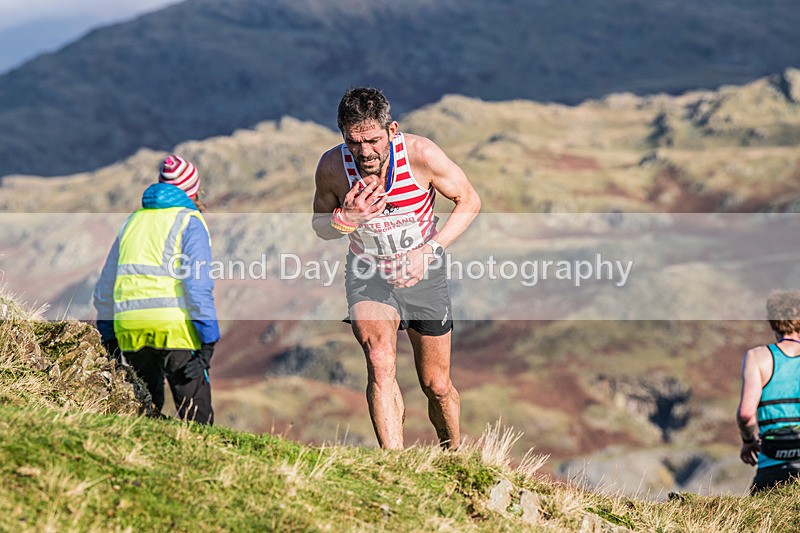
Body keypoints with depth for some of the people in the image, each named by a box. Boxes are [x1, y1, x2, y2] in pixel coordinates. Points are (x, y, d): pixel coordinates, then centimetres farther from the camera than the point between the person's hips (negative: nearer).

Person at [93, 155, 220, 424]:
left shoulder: (133, 222, 22)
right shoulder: (190, 222, 3)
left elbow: (105, 287, 23)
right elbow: (198, 283, -9)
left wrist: (108, 336, 28)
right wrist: (209, 340, -10)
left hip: (129, 327, 6)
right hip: (173, 326, -6)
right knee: (196, 414, -5)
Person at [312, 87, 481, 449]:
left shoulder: (421, 154, -25)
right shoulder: (332, 167, -22)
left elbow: (469, 201, -10)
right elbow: (320, 226, -3)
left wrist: (429, 250, -21)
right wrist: (347, 219, -27)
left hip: (423, 274, 0)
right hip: (368, 274, 0)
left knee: (437, 387, 10)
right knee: (380, 361, -28)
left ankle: (454, 457, 38)